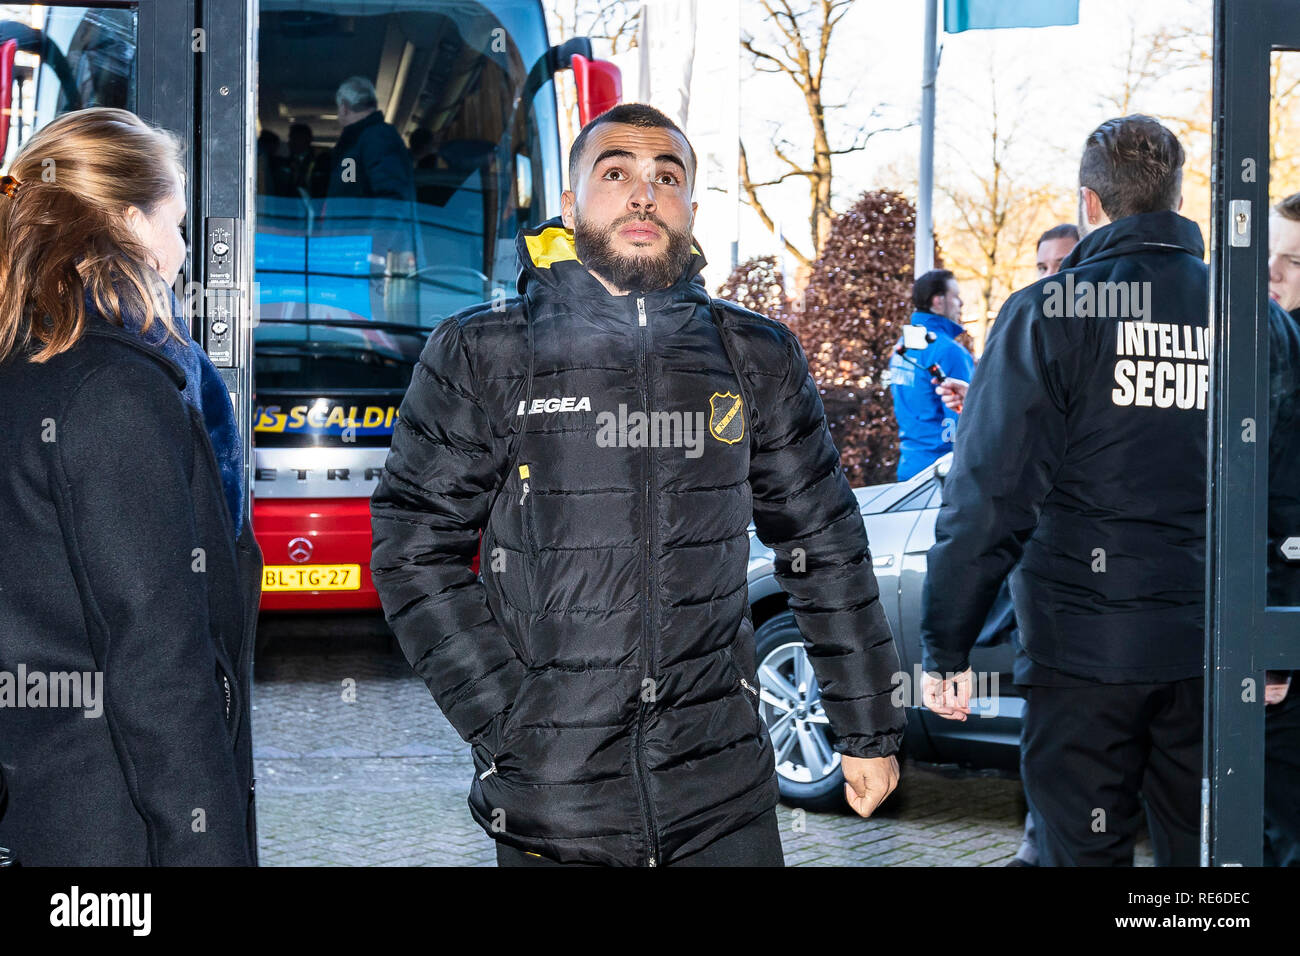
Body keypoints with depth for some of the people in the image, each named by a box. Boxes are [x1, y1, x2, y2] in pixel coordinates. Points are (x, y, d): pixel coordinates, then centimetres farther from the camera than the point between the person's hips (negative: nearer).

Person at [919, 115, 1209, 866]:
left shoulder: (1049, 313, -6)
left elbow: (990, 494, -9)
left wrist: (946, 646, -4)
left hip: (1086, 644, -3)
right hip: (1211, 653, 4)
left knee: (1083, 847, 4)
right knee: (1204, 848, 12)